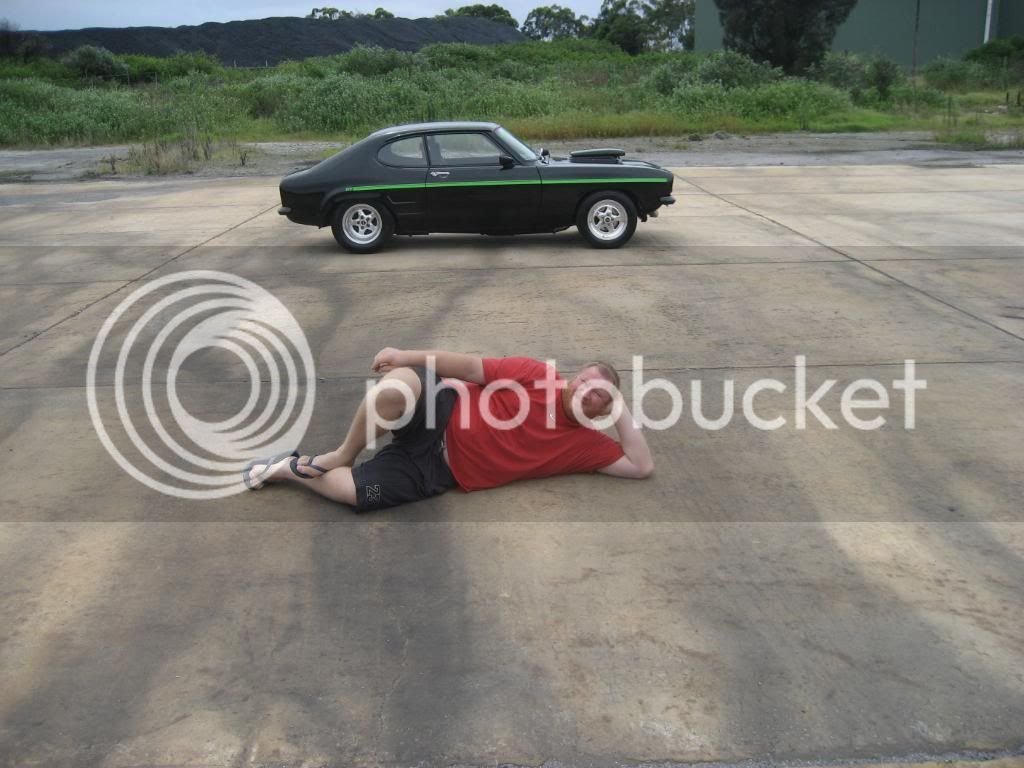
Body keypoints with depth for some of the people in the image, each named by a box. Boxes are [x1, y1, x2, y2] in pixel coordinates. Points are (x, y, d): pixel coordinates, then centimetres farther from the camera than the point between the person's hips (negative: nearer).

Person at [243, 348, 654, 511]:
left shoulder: (584, 444, 4)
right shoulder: (537, 374, 0)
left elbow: (641, 466, -1)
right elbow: (473, 368, -2)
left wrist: (622, 412, -9)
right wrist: (408, 356, -10)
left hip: (440, 470, 1)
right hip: (442, 416, -1)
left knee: (355, 491, -23)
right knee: (396, 386, -37)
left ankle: (291, 470, 10)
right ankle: (340, 456, -8)